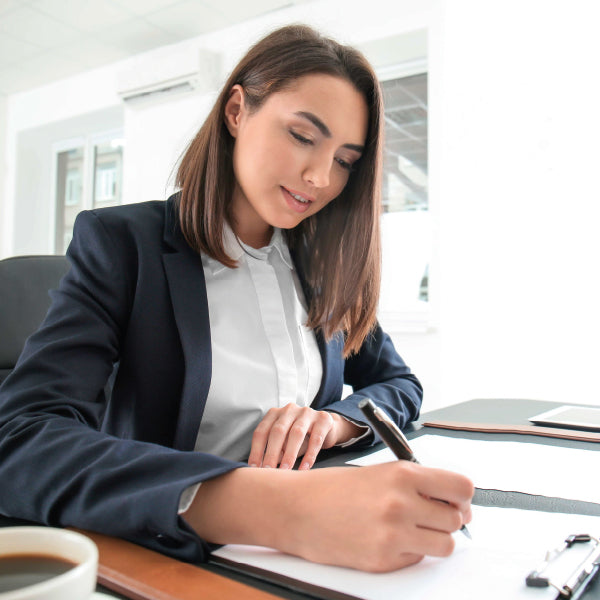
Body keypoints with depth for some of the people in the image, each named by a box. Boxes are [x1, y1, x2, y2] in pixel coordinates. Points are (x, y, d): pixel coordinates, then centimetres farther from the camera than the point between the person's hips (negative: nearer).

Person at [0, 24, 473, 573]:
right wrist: (279, 509, -39)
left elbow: (400, 385, 12)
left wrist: (335, 421, -13)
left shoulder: (325, 265, 3)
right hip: (168, 562, -3)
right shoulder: (122, 243, -12)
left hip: (315, 554, 4)